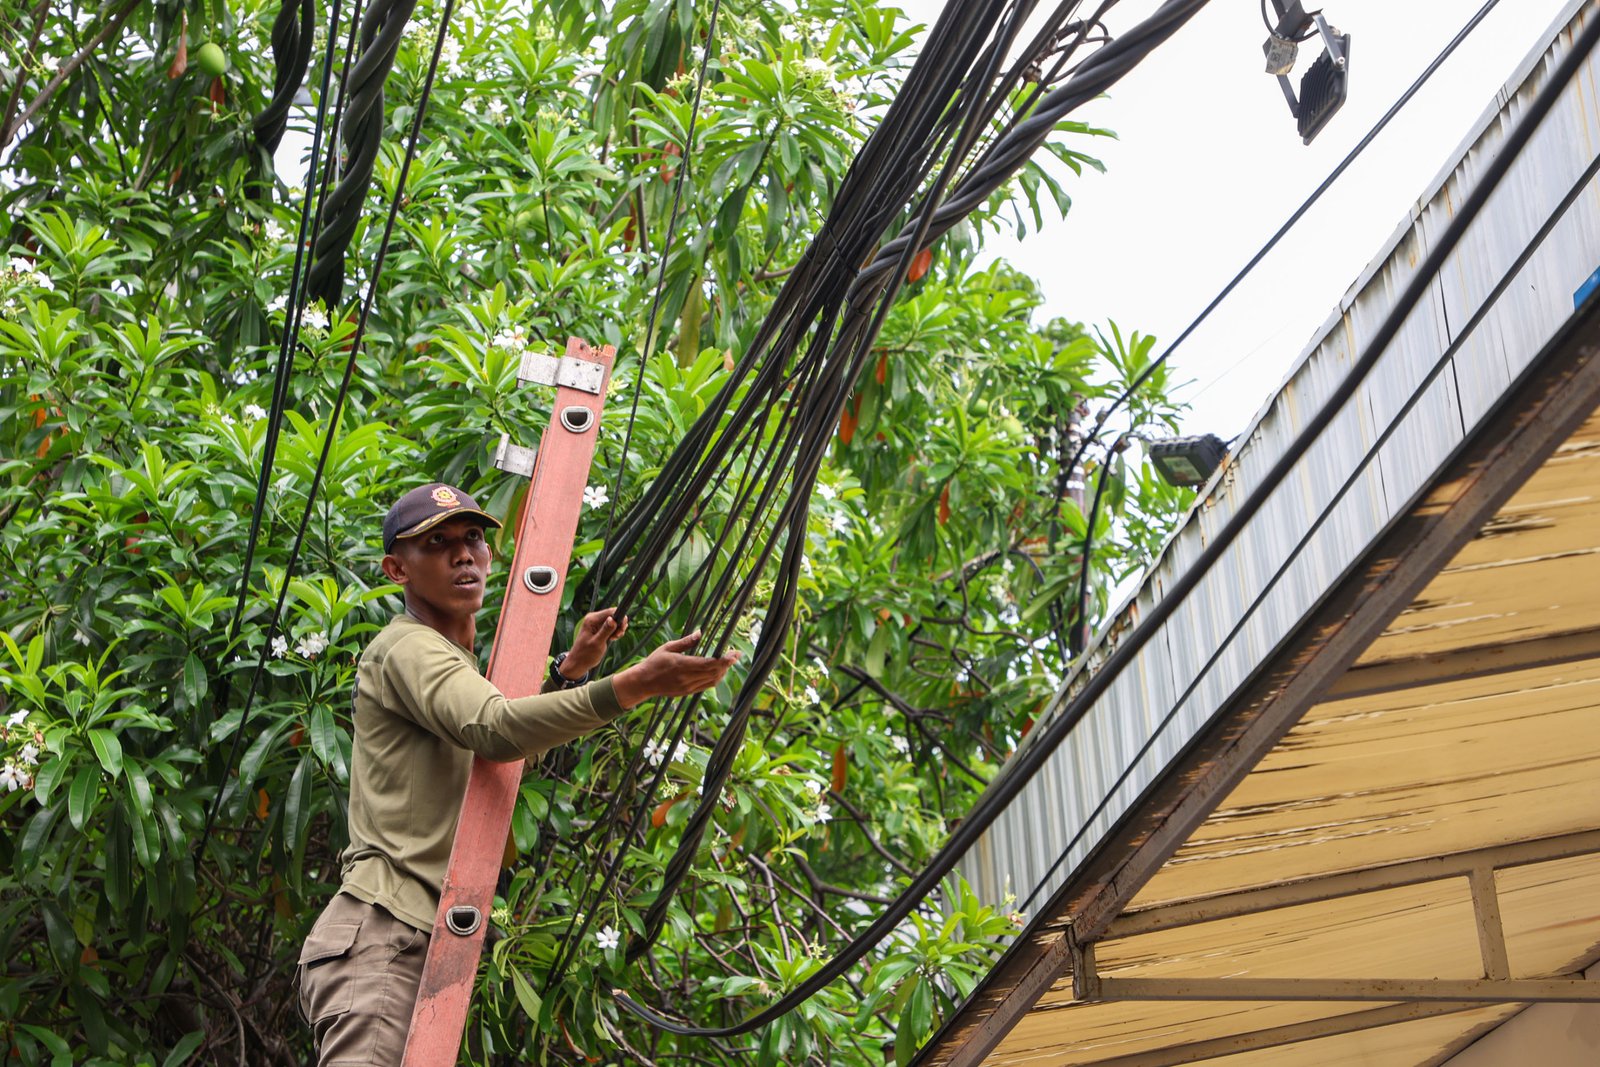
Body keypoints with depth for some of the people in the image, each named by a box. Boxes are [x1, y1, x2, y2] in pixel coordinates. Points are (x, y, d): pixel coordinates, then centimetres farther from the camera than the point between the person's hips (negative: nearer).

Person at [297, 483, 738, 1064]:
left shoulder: (455, 659, 24)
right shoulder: (406, 647, -7)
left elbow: (524, 743, 31)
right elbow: (494, 729, -27)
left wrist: (571, 669, 14)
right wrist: (634, 685, -37)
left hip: (427, 944, 10)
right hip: (378, 935, -10)